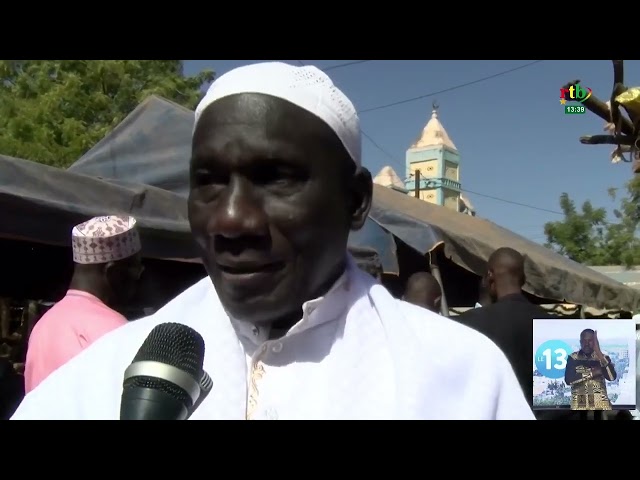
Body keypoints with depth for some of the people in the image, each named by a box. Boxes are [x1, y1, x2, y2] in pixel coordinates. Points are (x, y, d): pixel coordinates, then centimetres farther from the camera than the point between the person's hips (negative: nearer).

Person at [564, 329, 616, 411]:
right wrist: (592, 373, -13)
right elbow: (568, 379, -10)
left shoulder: (602, 358, 5)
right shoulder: (573, 358, 5)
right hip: (579, 407, 0)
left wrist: (599, 353, -25)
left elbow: (612, 376, -15)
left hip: (601, 407, 0)